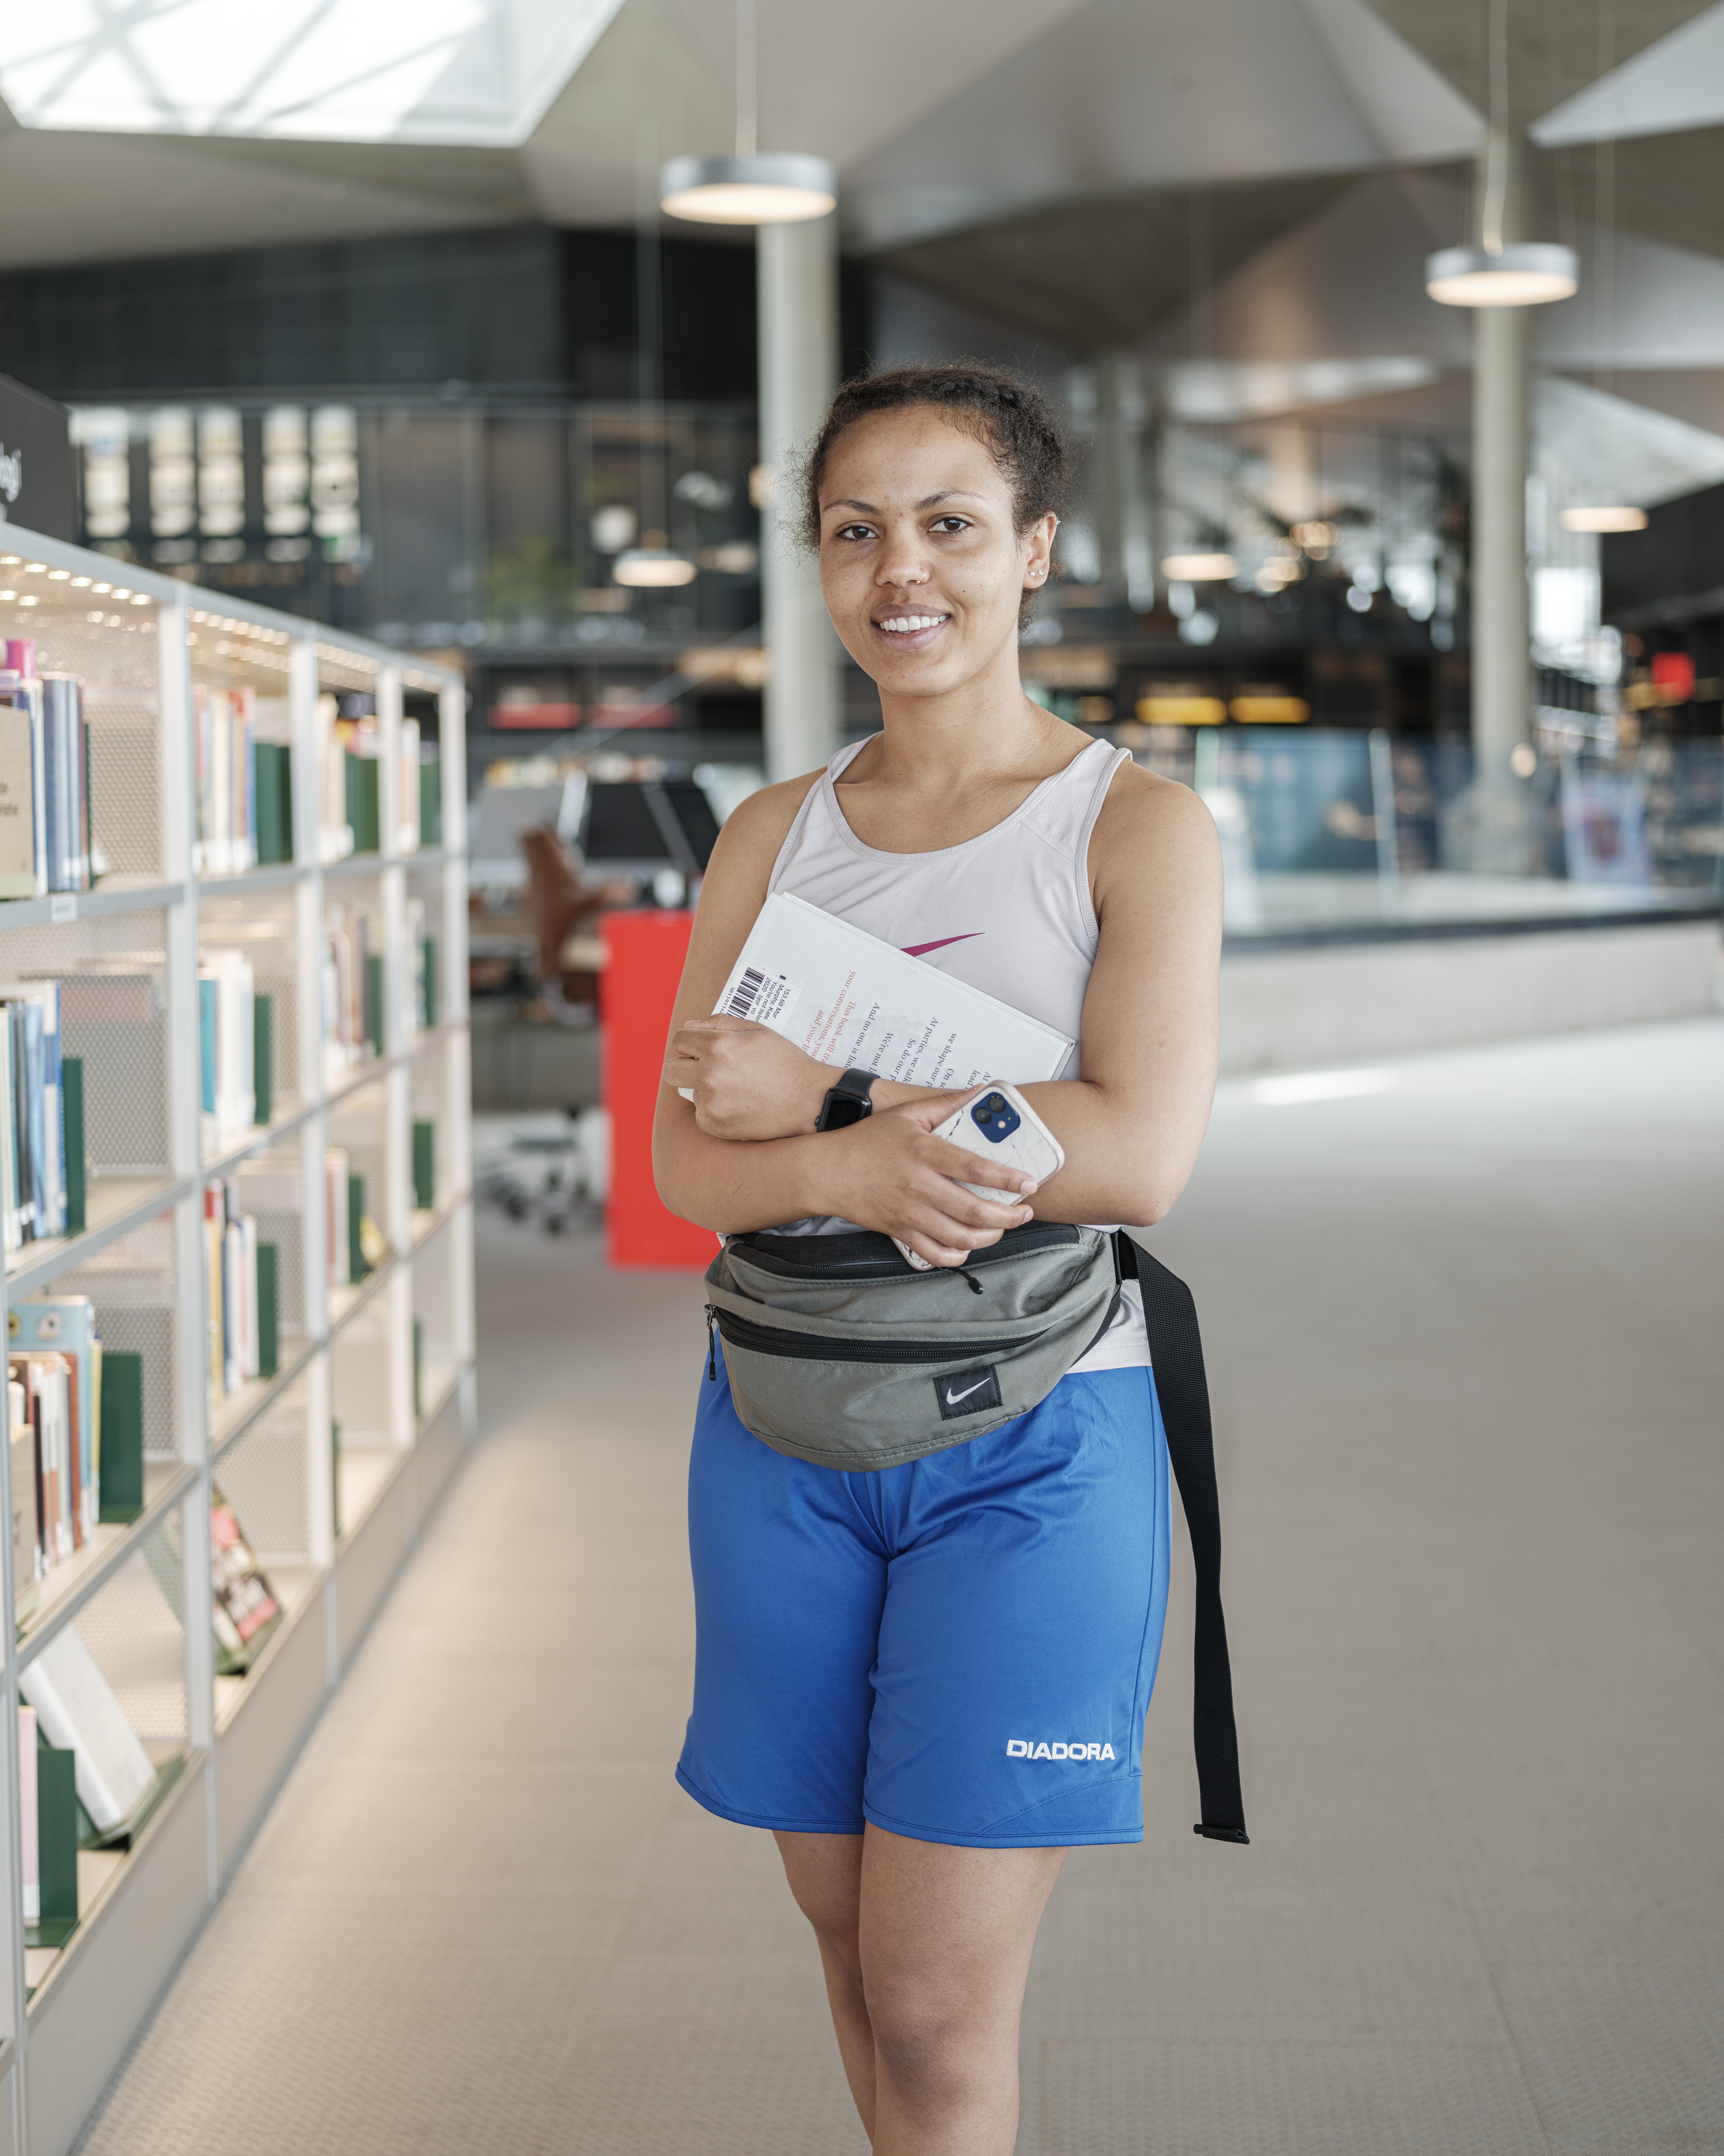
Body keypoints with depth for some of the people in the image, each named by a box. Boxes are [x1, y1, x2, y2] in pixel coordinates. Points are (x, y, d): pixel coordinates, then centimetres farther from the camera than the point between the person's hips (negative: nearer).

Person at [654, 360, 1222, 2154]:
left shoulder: (1134, 826, -4)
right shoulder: (774, 836, 8)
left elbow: (1138, 1156, -17)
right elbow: (684, 1161, 1)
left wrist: (810, 1098, -13)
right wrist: (854, 1173, -21)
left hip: (1032, 1447, -4)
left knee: (936, 2009, -3)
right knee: (850, 1944, 14)